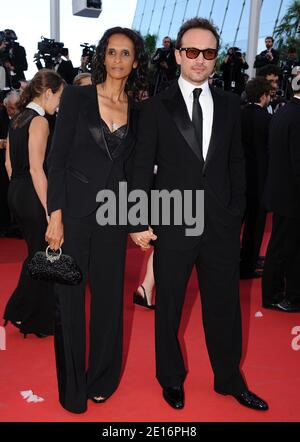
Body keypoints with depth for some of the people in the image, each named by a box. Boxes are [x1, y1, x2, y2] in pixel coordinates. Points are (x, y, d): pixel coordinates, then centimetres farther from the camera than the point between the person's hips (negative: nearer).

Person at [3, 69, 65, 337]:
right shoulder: (39, 121, -15)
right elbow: (36, 169, -21)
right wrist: (49, 210, -20)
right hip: (33, 197, -9)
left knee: (37, 254, 20)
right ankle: (39, 321, 18)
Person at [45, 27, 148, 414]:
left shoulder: (137, 111, 8)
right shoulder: (77, 97, -3)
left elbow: (130, 168, 11)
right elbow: (57, 159, -7)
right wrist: (56, 216, -13)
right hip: (74, 213, -3)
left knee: (109, 297, 12)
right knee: (69, 300, 6)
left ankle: (102, 379, 33)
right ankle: (72, 388, 26)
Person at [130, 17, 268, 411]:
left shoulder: (229, 105, 6)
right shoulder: (156, 107, -3)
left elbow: (236, 162, 9)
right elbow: (142, 168, -3)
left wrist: (237, 212, 4)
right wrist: (139, 223, -6)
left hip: (221, 225, 3)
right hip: (172, 225, -2)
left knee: (224, 306, 14)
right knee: (168, 308, 13)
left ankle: (230, 380, 35)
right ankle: (171, 378, 36)